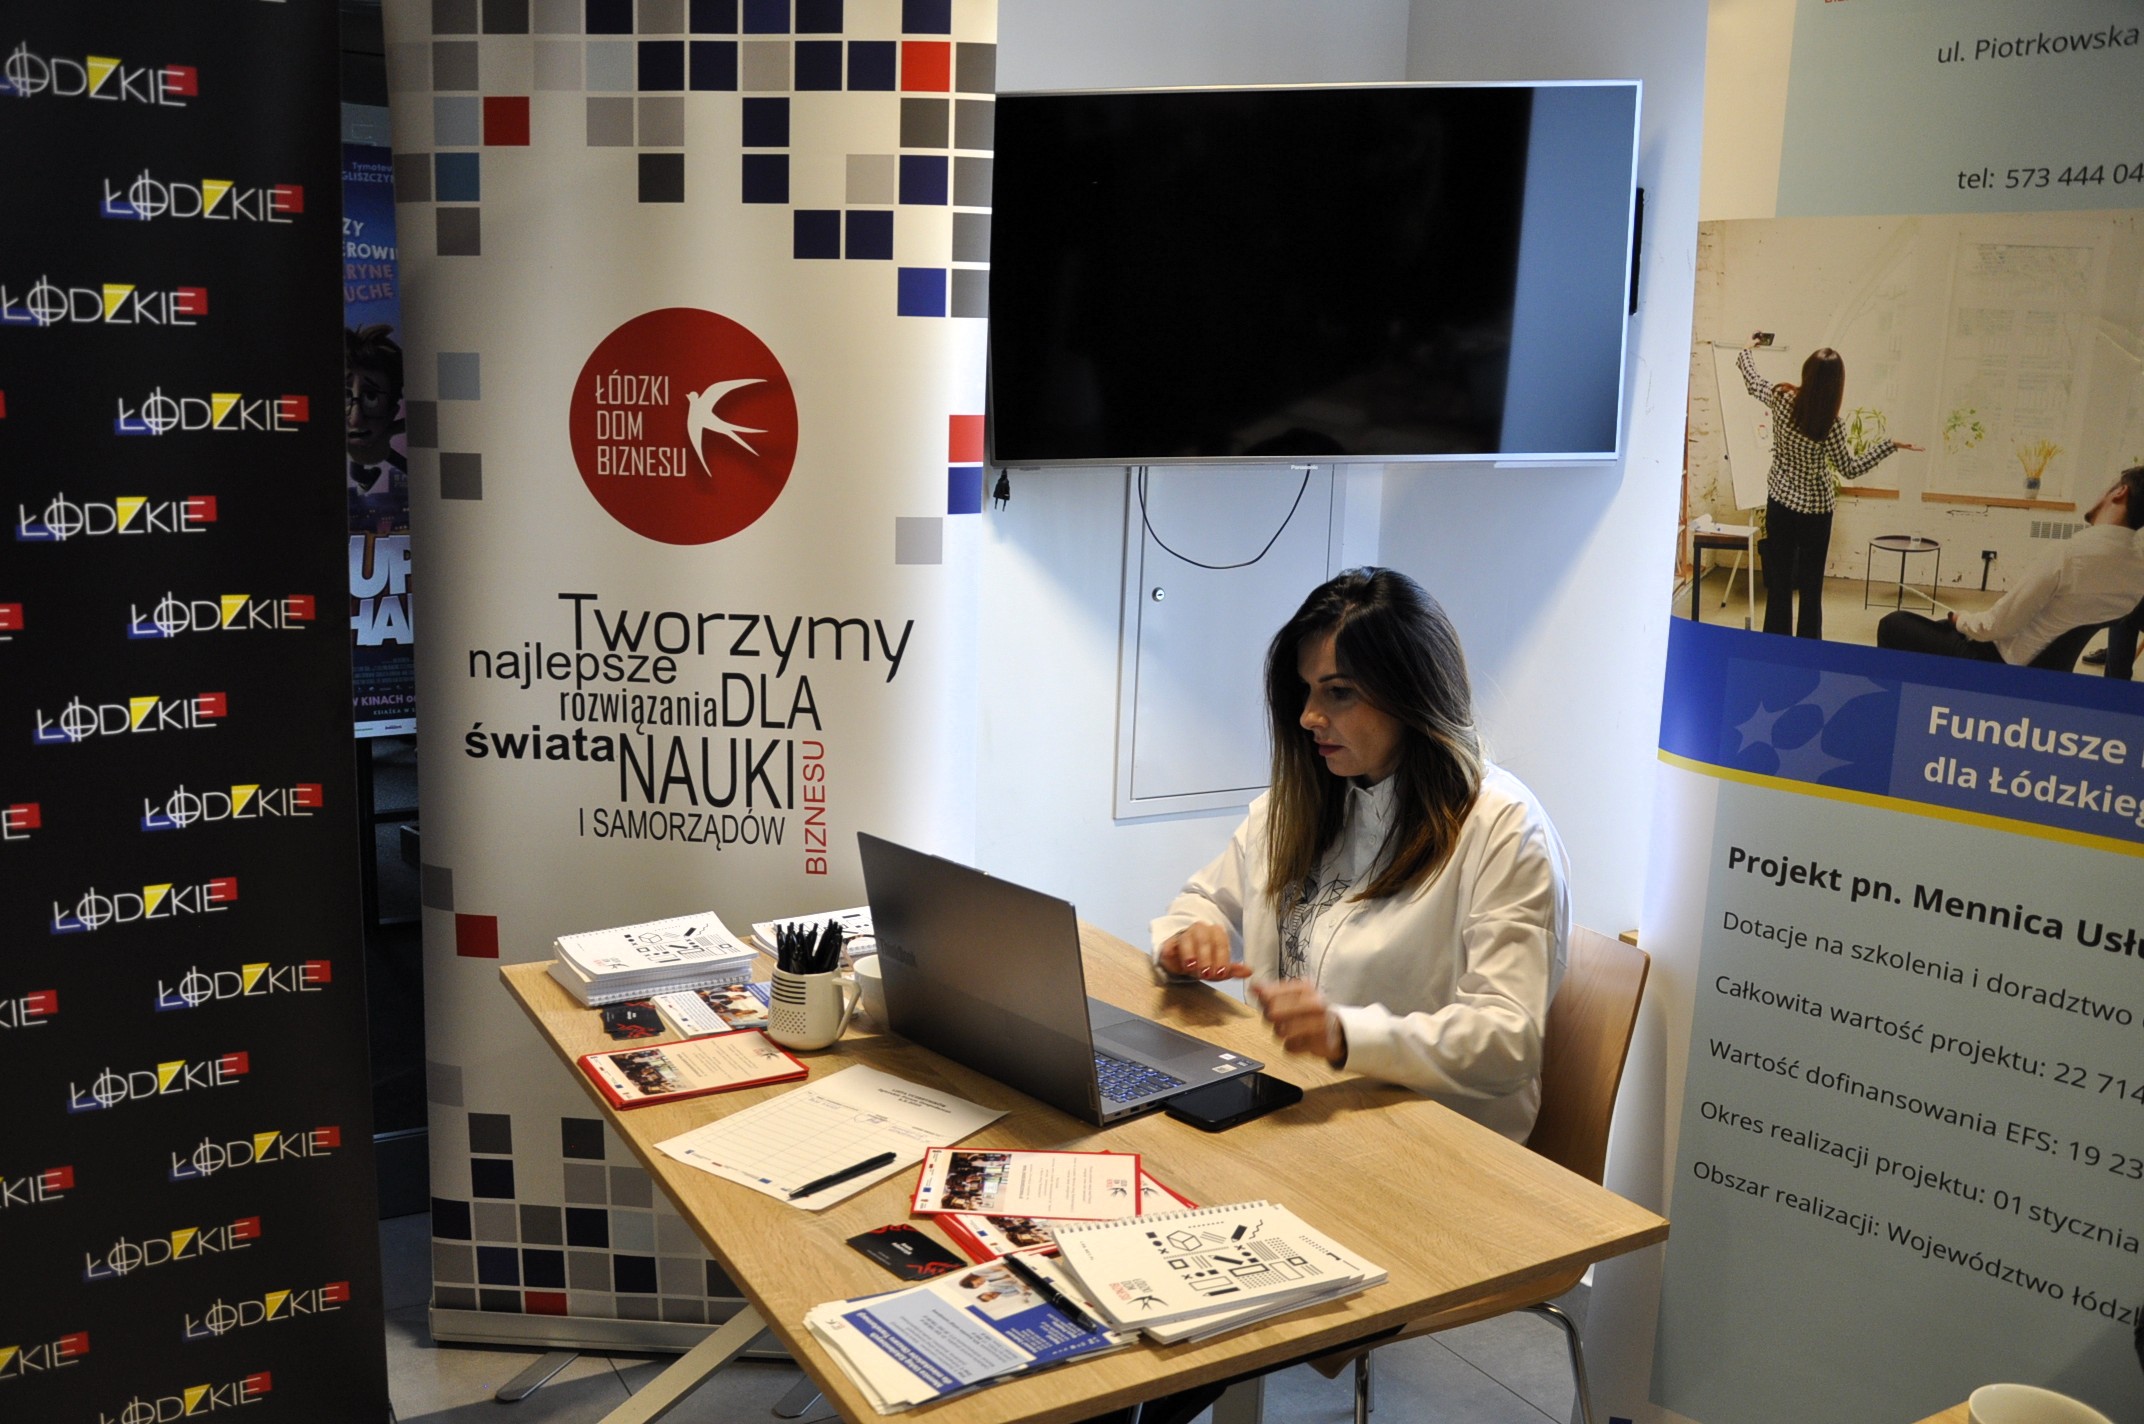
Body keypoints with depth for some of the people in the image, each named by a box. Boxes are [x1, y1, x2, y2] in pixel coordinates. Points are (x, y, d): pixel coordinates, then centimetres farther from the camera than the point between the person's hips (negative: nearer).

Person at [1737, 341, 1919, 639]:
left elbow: (1750, 377, 5)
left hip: (1779, 503, 3)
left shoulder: (1781, 398, -14)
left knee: (1779, 582, 11)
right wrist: (1890, 445, -3)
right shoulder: (1830, 424, -21)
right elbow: (1850, 469, -10)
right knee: (1810, 586, 8)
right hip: (1815, 511, -3)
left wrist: (1749, 347, 25)